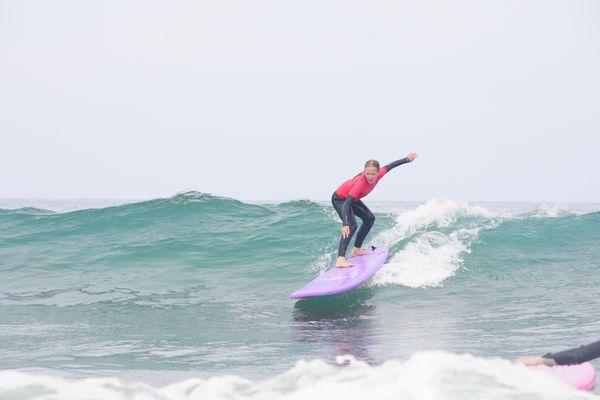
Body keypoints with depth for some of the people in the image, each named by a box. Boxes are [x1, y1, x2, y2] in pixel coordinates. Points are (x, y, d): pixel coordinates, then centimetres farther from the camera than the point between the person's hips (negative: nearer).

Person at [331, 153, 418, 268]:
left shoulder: (378, 175, -22)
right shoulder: (360, 183, -41)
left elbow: (390, 166, -1)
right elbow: (347, 204, -47)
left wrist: (407, 159, 13)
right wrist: (345, 224, -58)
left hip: (352, 198, 9)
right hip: (339, 199, -9)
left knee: (369, 218, 18)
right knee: (352, 225, -28)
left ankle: (357, 249, 28)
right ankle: (340, 259, -39)